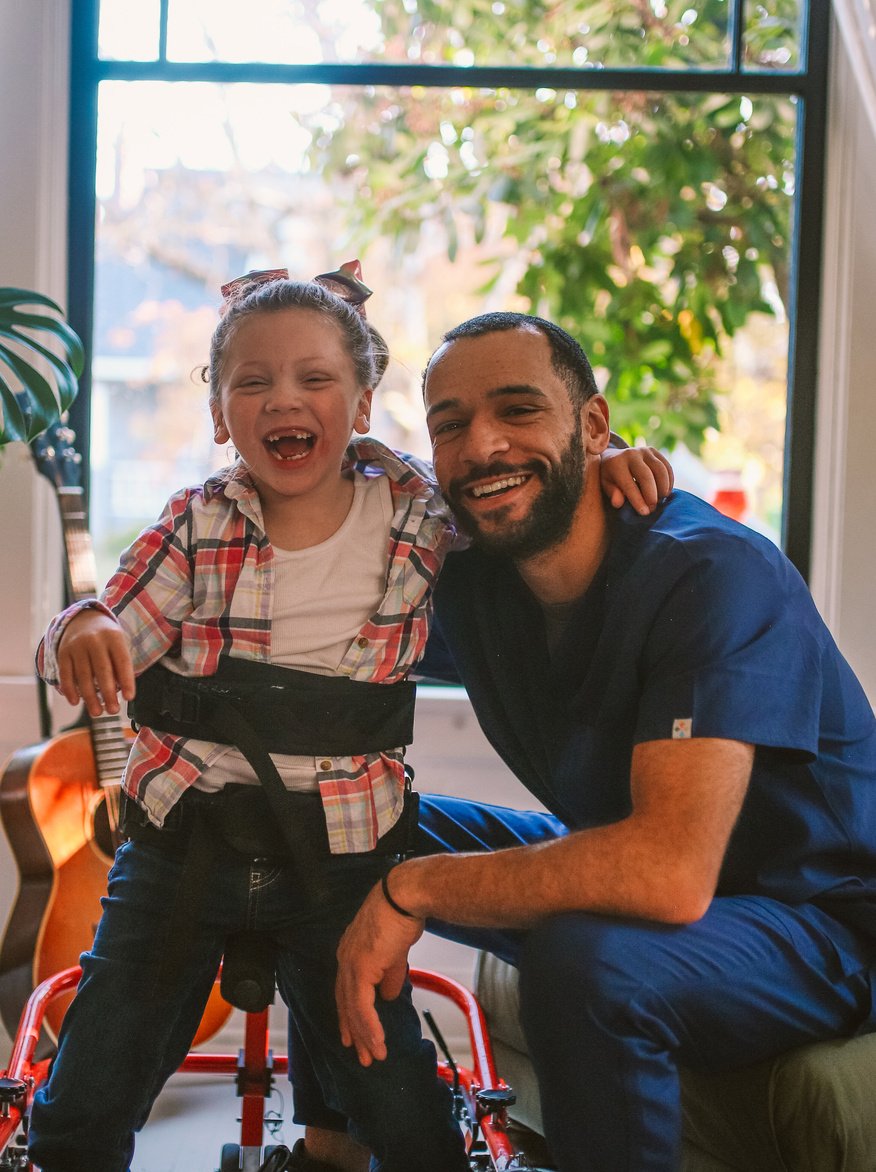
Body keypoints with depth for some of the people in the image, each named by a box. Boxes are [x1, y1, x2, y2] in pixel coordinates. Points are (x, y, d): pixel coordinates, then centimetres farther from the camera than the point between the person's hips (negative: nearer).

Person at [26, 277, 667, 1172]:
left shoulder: (419, 513, -3)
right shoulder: (199, 523, -3)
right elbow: (114, 637, -6)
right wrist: (82, 631, -30)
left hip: (340, 855, 0)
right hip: (183, 839, 1)